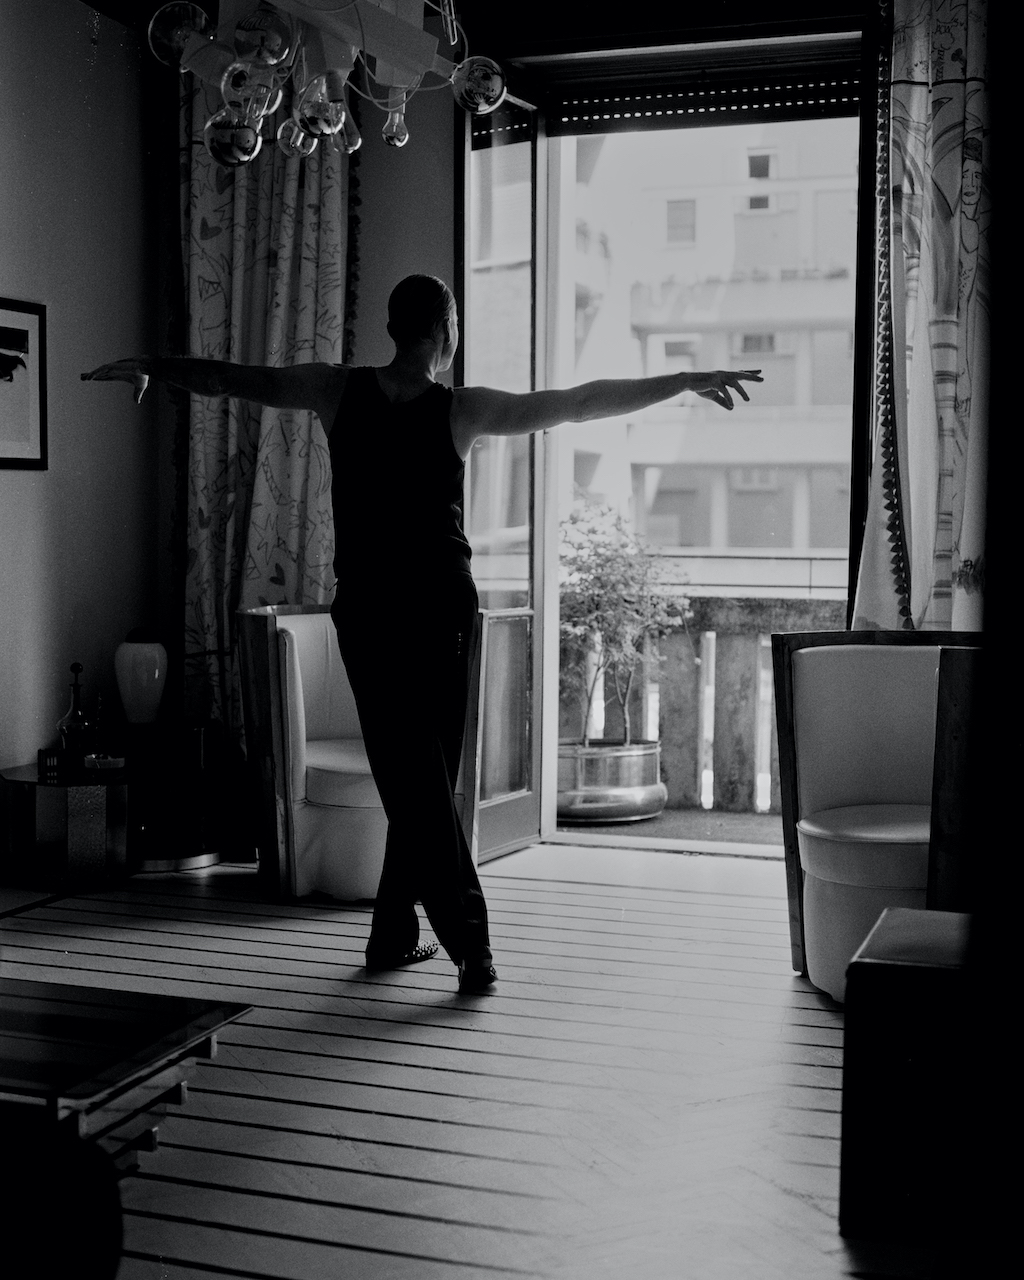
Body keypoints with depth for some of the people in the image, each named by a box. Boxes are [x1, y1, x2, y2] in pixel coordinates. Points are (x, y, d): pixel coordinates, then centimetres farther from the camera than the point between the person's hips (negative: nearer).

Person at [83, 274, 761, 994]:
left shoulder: (339, 391, -3)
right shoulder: (464, 410, -8)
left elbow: (232, 379, 5)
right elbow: (585, 402, -5)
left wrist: (149, 368, 20)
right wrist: (688, 382, 3)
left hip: (364, 612, 2)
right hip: (441, 611, -1)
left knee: (411, 780, 3)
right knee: (430, 779, 11)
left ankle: (471, 945, 0)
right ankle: (394, 933, 16)